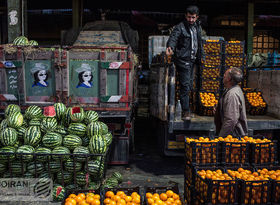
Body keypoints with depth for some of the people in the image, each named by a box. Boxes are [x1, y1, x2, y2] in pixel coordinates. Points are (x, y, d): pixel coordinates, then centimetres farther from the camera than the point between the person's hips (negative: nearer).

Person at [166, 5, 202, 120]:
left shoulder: (198, 26, 12)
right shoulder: (180, 27, -11)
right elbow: (173, 38, -26)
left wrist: (198, 57, 20)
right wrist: (170, 47, -47)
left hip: (192, 60, 8)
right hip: (183, 60, -8)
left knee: (190, 85, 14)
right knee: (185, 86, -10)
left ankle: (186, 108, 28)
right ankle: (185, 111, -6)